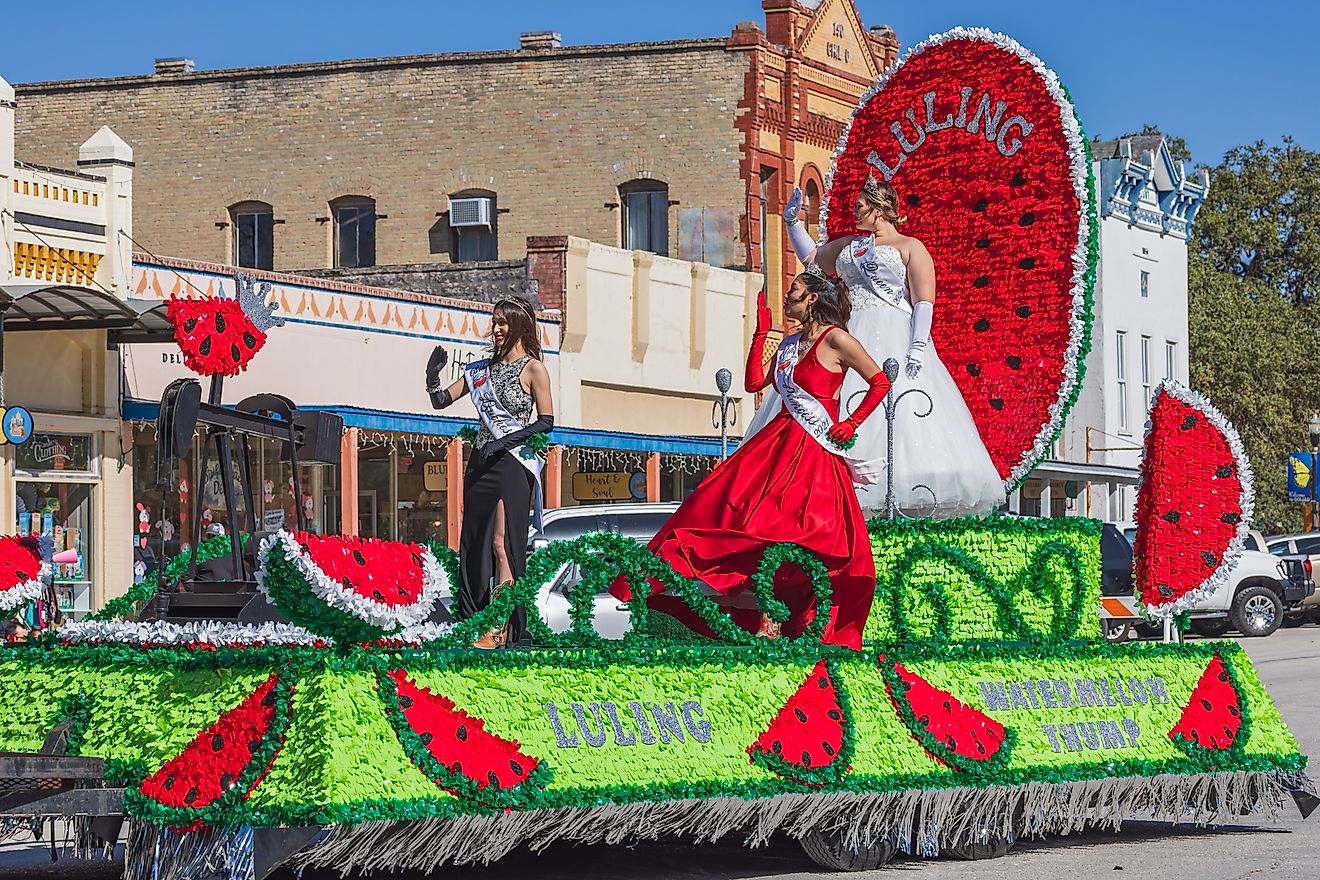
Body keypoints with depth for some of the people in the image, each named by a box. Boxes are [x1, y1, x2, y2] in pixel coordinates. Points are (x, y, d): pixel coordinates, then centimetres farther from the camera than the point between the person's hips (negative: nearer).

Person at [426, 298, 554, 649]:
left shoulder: (533, 368, -2)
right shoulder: (482, 369, 15)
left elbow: (546, 422, -7)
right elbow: (442, 401, 16)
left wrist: (505, 441, -15)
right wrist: (432, 377, -3)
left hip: (512, 463, -7)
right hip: (481, 463, 7)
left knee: (501, 544, -12)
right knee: (474, 545, 4)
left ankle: (500, 630, -13)